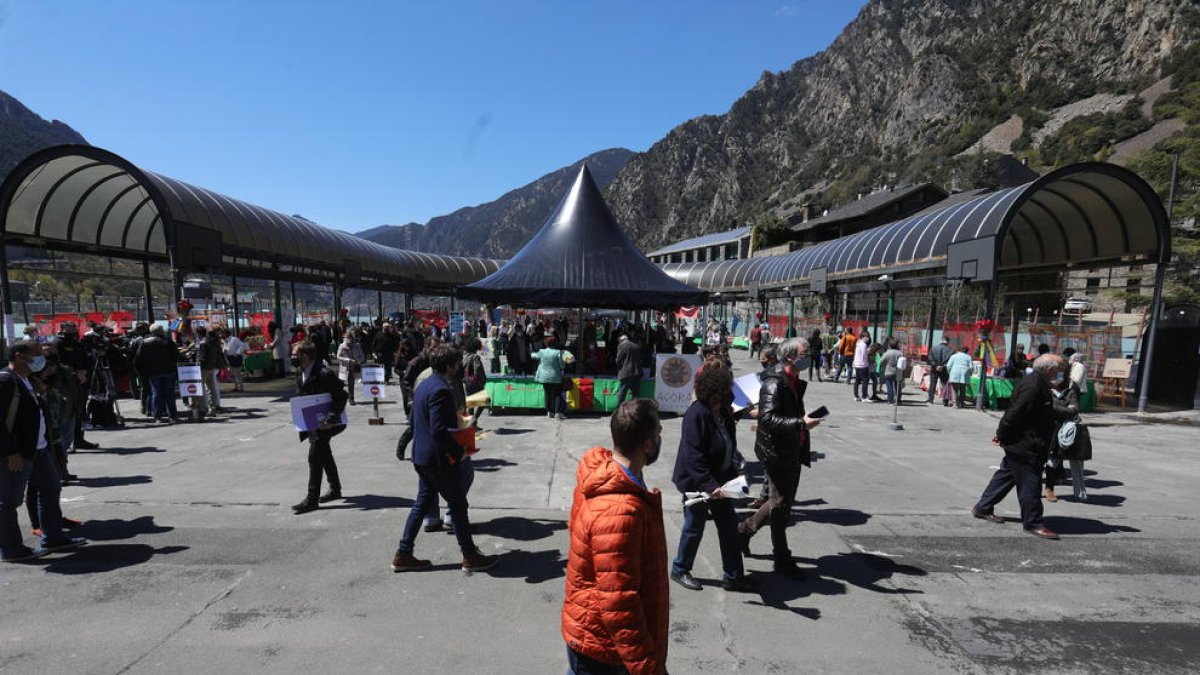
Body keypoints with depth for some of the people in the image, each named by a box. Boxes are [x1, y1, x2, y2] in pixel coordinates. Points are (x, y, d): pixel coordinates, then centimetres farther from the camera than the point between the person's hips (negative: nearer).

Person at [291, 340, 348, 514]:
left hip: (323, 422, -9)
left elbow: (342, 396, -23)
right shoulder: (300, 372, 3)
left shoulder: (324, 374, -23)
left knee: (314, 456, -9)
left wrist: (330, 420, -26)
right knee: (324, 455, 19)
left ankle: (312, 499, -1)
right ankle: (335, 489, 34)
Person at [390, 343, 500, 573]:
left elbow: (414, 420, 17)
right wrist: (459, 451, -16)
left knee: (423, 503, 18)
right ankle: (470, 557, 15)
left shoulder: (423, 386, 8)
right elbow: (439, 430, -28)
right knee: (458, 504, 3)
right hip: (439, 458, -9)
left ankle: (403, 555, 23)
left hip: (421, 455, 9)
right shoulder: (441, 390, -22)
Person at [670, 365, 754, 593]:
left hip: (719, 480, 8)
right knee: (694, 527, 8)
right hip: (696, 483, -8)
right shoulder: (697, 414, -25)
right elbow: (694, 457, -27)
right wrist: (709, 486, -30)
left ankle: (733, 576, 24)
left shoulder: (723, 412, 1)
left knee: (729, 525, 11)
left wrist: (735, 468, 6)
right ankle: (679, 570, 30)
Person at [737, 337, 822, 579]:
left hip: (792, 453, 10)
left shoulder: (794, 382, 12)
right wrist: (801, 423, -35)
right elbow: (768, 418, -29)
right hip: (778, 453, -10)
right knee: (781, 504, 2)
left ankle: (745, 529, 34)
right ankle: (782, 559, 16)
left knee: (784, 501, 19)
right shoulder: (774, 383, -19)